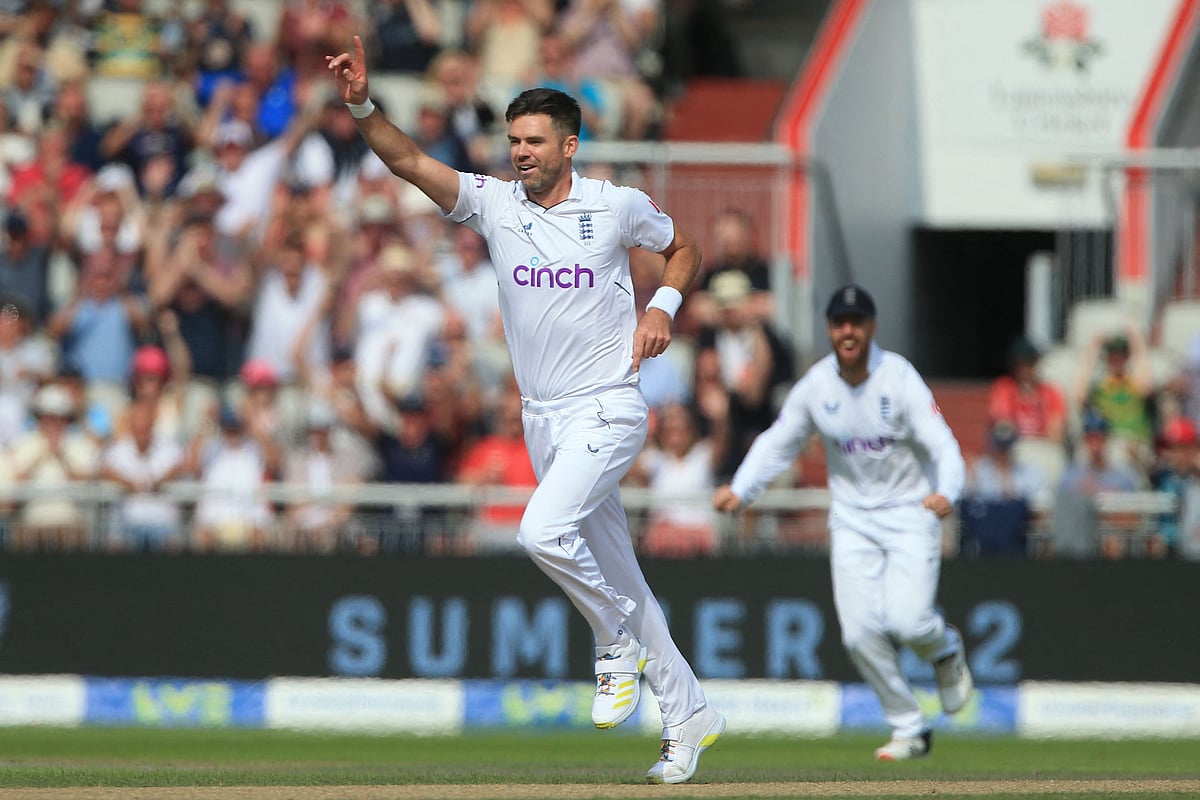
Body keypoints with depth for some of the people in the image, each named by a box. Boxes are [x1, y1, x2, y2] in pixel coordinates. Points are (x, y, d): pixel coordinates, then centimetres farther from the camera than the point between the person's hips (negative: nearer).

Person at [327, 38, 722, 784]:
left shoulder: (619, 206, -6)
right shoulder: (494, 203, 0)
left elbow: (686, 247, 11)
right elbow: (410, 161, -12)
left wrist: (662, 307, -7)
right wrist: (363, 105, -27)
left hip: (608, 408, -5)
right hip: (543, 417, 5)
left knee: (544, 531, -27)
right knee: (614, 573, 10)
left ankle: (621, 640, -3)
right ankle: (689, 715, 20)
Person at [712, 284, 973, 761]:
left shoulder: (899, 378, -17)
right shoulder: (815, 386, -5)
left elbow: (943, 446, -23)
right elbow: (777, 444, 5)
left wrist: (946, 492, -44)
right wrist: (740, 489, -11)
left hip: (910, 511, -3)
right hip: (852, 518, 4)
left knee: (906, 620, -19)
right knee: (860, 632, -8)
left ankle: (944, 648, 18)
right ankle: (909, 730, 8)